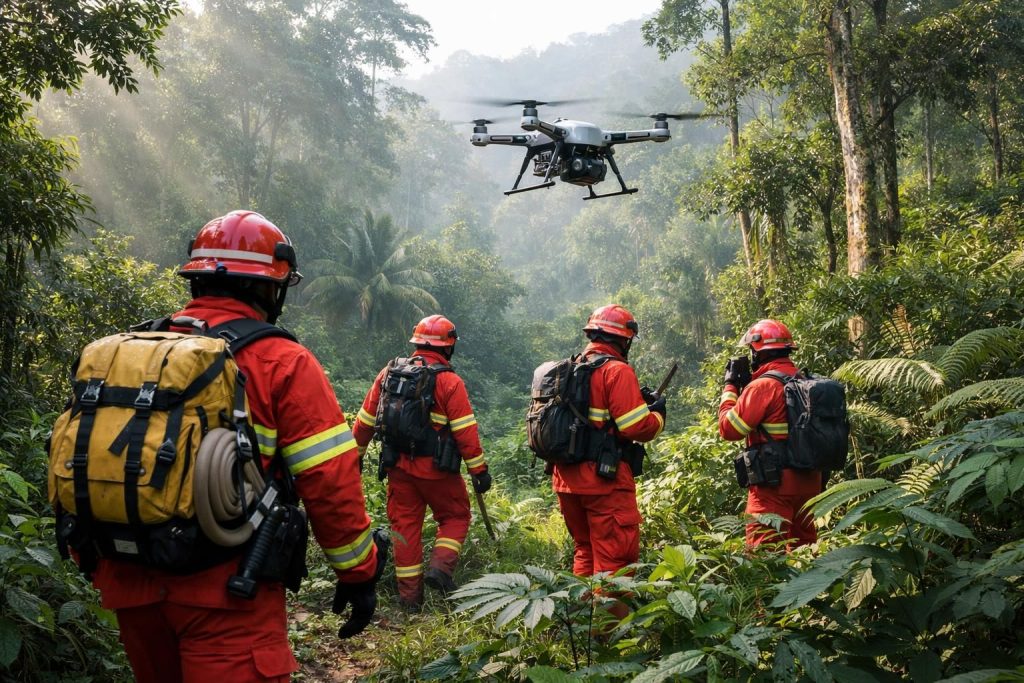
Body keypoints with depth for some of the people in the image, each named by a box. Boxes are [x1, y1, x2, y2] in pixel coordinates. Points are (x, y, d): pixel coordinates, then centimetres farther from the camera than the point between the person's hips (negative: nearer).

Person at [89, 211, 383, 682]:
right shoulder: (280, 362, -9)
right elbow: (330, 482, -12)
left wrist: (95, 567, 22)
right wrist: (359, 573, 1)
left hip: (129, 584, 6)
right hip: (225, 590, -6)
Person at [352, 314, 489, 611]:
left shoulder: (388, 373, 5)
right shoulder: (449, 382, -10)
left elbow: (365, 420, 10)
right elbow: (466, 431, -12)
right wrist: (479, 470, -6)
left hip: (398, 466, 4)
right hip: (436, 468, -4)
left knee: (406, 525, 12)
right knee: (455, 517, 15)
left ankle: (409, 594, 15)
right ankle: (440, 566, -4)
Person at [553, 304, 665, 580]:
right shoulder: (617, 371, -12)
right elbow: (638, 428, -17)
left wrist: (638, 403, 14)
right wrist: (657, 412, 3)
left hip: (567, 477, 8)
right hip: (605, 479, -8)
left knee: (585, 550, 20)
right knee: (615, 557, -1)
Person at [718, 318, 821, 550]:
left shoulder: (763, 386, -15)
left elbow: (728, 428, -10)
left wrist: (731, 385, 1)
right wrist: (748, 386, 15)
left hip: (775, 483, -8)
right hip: (809, 480, 8)